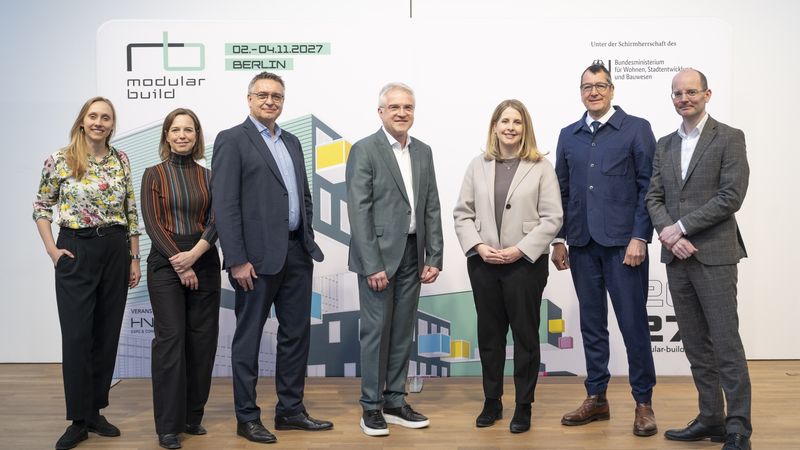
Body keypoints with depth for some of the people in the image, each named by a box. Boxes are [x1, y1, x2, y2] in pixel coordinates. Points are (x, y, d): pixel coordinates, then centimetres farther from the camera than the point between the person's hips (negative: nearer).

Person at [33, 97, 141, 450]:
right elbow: (41, 208, 6)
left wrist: (135, 257, 6)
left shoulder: (121, 160, 5)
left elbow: (131, 212, 8)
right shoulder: (60, 160, -3)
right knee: (77, 337, -2)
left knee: (107, 335, 8)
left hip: (115, 251, 3)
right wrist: (51, 249, -3)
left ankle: (95, 412, 21)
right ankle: (78, 420, 10)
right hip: (76, 251, -3)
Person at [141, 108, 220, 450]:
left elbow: (216, 222, 1)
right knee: (170, 338, -7)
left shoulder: (208, 176, 9)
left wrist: (193, 254, -15)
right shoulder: (154, 175, 3)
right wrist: (180, 265, -11)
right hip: (166, 263, -3)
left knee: (202, 339, 3)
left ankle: (193, 415, 16)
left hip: (204, 262, 3)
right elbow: (152, 224, -4)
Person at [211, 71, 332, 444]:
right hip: (258, 256, -7)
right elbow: (224, 204, -12)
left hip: (297, 253, 7)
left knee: (297, 333, 12)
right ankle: (247, 417, 18)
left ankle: (290, 410, 25)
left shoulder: (291, 142, 16)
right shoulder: (232, 140, -5)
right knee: (249, 338, 5)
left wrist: (308, 240, 11)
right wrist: (237, 260, -16)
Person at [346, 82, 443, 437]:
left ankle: (395, 401, 23)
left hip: (412, 254, 6)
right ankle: (371, 406, 15)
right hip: (379, 254, -5)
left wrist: (434, 258, 4)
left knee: (403, 331, 11)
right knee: (376, 330, 1)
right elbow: (359, 211, -12)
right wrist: (372, 265, -16)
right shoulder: (364, 151, -6)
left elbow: (432, 208, 10)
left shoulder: (423, 152, 11)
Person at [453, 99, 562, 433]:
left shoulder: (541, 167, -1)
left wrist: (519, 250, -15)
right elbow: (462, 213, 7)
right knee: (489, 334, 12)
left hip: (525, 263, -3)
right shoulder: (477, 166, 9)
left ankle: (523, 406, 19)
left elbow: (552, 218, -6)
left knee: (525, 335, 6)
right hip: (483, 263, 3)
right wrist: (477, 246, -8)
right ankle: (491, 402, 26)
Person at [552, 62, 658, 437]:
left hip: (623, 242, -4)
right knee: (591, 323, 11)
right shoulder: (569, 135, 13)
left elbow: (648, 187, -4)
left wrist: (639, 237, -12)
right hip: (582, 243, 4)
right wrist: (558, 239, 7)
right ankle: (596, 398, 22)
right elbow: (562, 190, 13)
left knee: (633, 322, 0)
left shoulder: (636, 129, 1)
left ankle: (643, 402, 13)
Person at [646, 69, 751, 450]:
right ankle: (710, 419, 22)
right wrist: (670, 235, -8)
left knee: (726, 344, -3)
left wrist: (682, 227, -14)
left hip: (714, 256, -5)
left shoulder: (729, 139, -2)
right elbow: (654, 198, 9)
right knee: (696, 346, 11)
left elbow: (731, 197, -11)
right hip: (677, 258, 6)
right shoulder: (665, 145, 14)